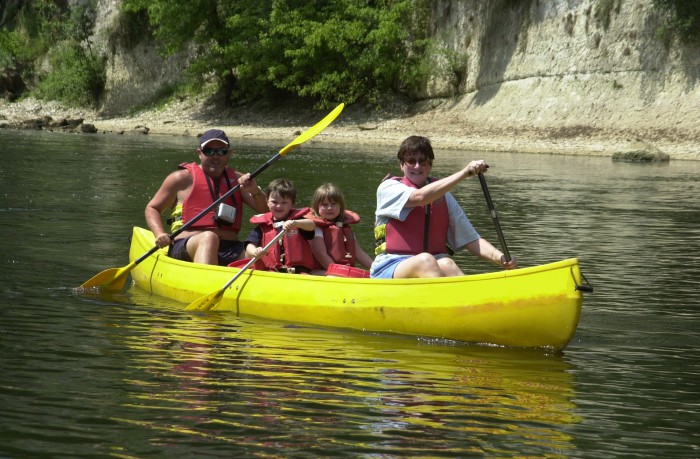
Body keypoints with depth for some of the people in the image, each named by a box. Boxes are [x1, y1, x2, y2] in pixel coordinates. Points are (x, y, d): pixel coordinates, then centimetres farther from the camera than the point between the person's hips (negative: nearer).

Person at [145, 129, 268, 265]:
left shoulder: (237, 180, 20)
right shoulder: (183, 178, 10)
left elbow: (264, 211, 13)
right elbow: (152, 208, 15)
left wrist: (255, 191, -8)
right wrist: (160, 234, -4)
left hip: (230, 251, 4)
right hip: (186, 249, -3)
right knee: (209, 238, -38)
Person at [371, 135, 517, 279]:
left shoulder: (443, 196, 17)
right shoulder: (388, 188, 4)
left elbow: (470, 238, 9)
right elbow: (420, 197, -18)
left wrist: (500, 257, -10)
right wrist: (465, 172, -20)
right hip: (390, 269, -4)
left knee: (446, 264, -31)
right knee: (425, 261, -35)